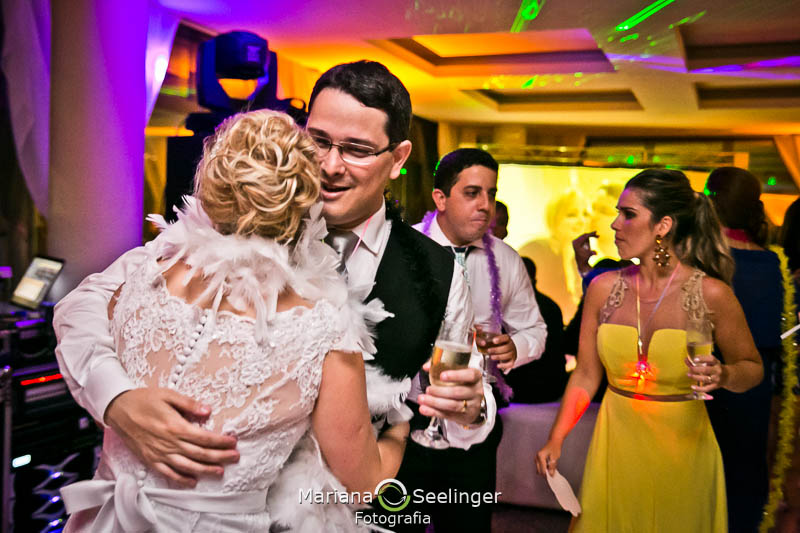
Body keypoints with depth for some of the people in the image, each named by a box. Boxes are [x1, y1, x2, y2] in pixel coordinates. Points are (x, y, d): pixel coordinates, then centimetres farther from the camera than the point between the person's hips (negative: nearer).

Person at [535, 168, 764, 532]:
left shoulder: (712, 294, -11)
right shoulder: (604, 288, -3)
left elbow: (752, 368, 3)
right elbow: (586, 374, 2)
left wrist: (723, 376, -20)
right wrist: (556, 439, -5)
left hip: (683, 447, -2)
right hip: (616, 444, 2)